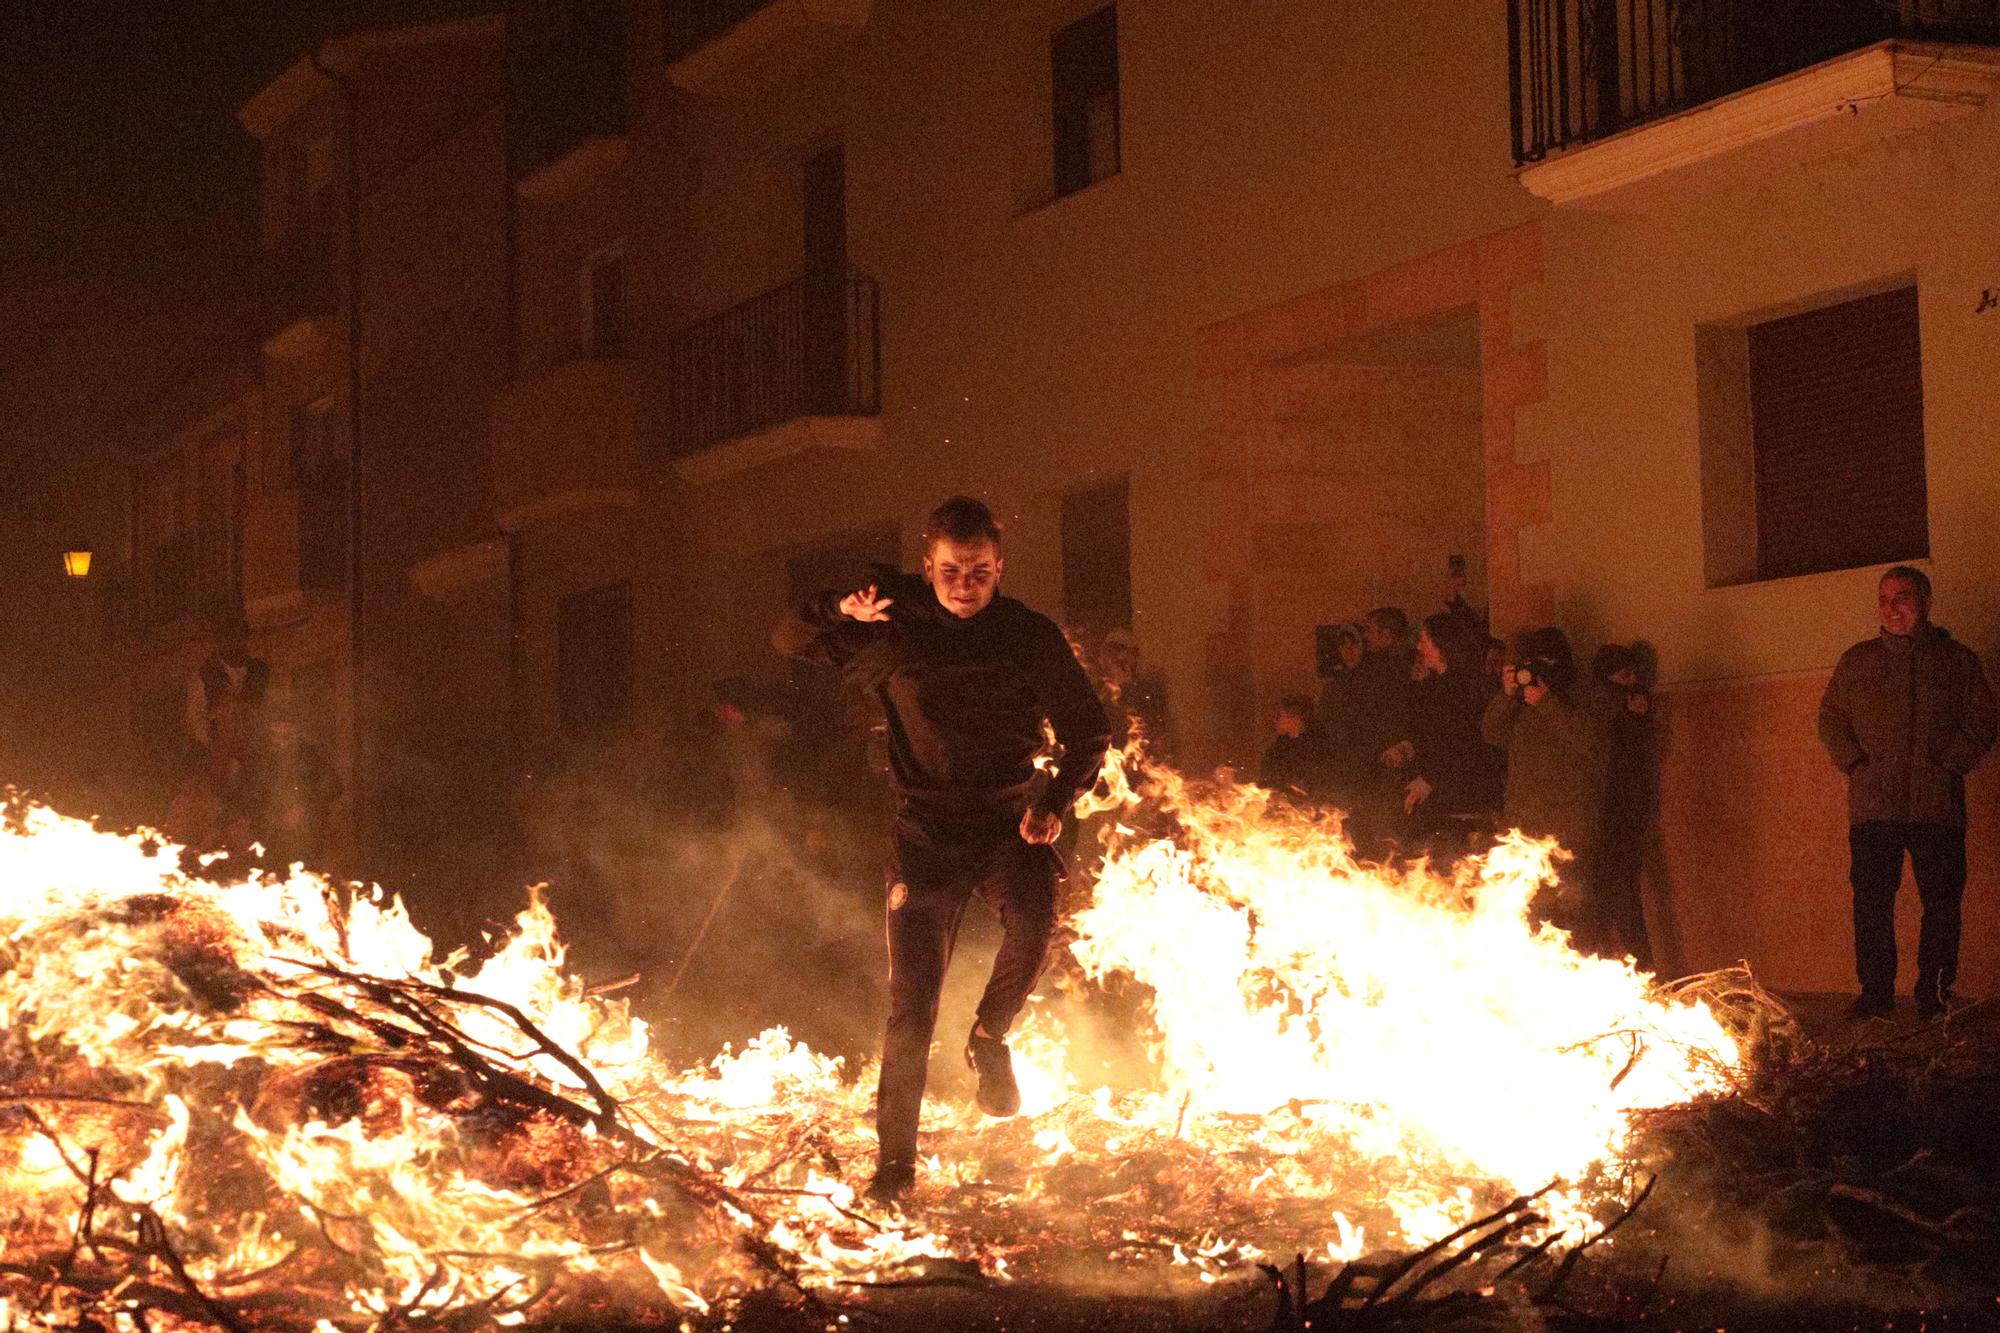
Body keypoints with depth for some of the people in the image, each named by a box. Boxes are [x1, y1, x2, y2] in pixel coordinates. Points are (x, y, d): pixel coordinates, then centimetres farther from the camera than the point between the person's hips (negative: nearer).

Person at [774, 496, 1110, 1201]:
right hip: (926, 829, 0)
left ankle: (989, 1038, -3)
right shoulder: (893, 633, 2)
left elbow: (1088, 730, 6)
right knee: (911, 1004, -4)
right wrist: (840, 610, -14)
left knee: (1032, 917, -33)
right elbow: (789, 640, 8)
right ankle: (895, 1160, 8)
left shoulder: (1033, 636, 0)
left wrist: (1056, 800, -11)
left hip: (1008, 819, 0)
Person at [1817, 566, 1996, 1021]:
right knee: (1871, 902, -4)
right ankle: (1875, 996, 1)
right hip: (1874, 805, 1)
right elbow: (1831, 720, 14)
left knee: (1942, 902, -2)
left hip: (1938, 806, -1)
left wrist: (1947, 765, -7)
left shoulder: (1957, 660, 10)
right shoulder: (1857, 661, 14)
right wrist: (1856, 764, -1)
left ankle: (1935, 994, 5)